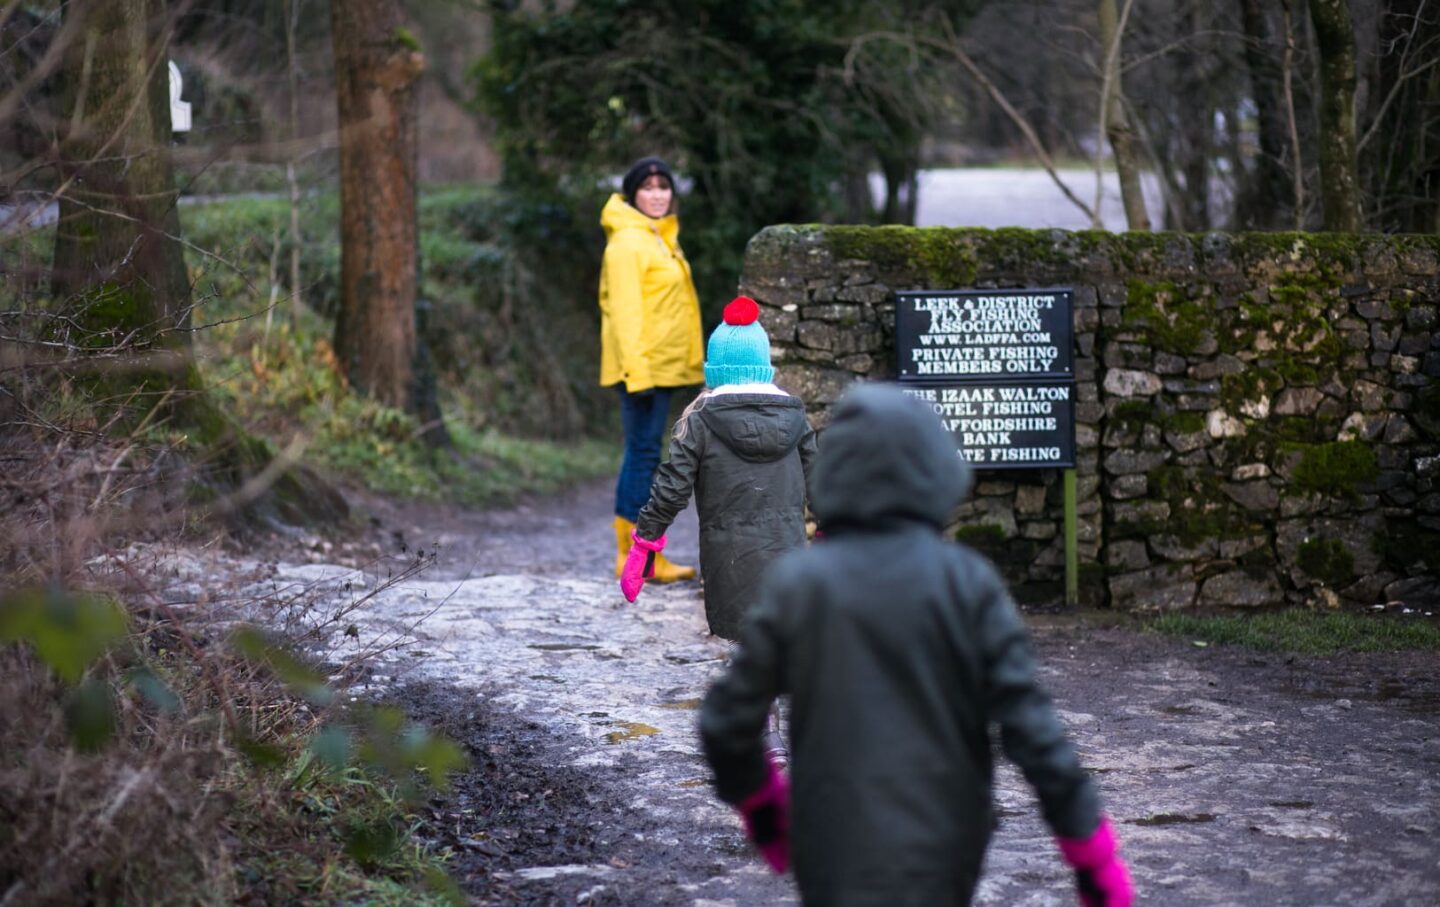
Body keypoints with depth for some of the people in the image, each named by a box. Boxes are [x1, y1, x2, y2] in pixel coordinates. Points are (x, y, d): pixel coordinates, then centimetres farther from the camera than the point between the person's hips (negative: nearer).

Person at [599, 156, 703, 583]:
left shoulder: (661, 238, 17)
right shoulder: (627, 243, -12)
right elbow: (625, 310, -18)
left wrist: (689, 360, 18)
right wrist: (636, 371, -23)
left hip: (662, 366, 9)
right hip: (642, 367, -9)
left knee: (644, 453, 11)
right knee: (644, 452, -7)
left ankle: (638, 553, 16)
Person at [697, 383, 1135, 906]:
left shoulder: (796, 583, -6)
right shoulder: (968, 582, -7)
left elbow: (727, 724, -3)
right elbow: (1030, 726, -9)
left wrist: (758, 805, 17)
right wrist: (1094, 856, -2)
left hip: (835, 859, -1)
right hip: (942, 860, 1)